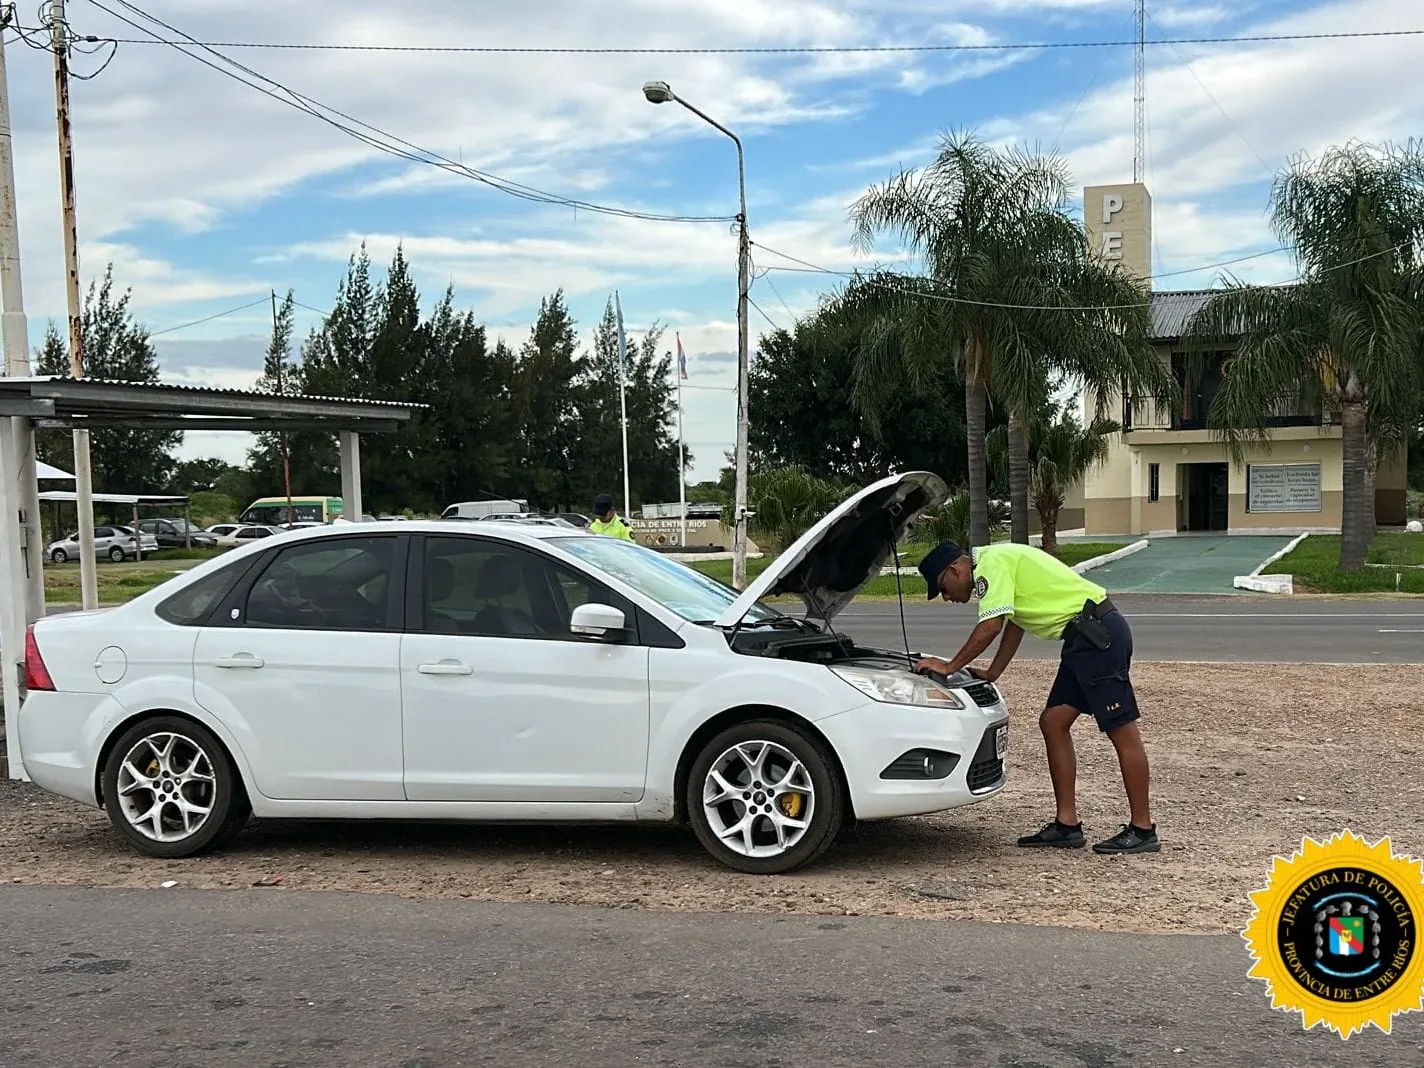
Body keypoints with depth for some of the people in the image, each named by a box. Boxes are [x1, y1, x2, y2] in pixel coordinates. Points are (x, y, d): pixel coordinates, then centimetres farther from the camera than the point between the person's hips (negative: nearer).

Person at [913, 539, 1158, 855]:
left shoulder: (992, 564, -11)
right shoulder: (998, 563, 21)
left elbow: (990, 627, -18)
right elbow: (1014, 624, 27)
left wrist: (950, 666, -8)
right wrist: (990, 674, 25)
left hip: (1099, 632, -11)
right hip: (1085, 638, 11)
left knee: (1122, 731, -6)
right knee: (1053, 722, 10)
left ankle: (1142, 830, 0)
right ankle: (1067, 824, 13)